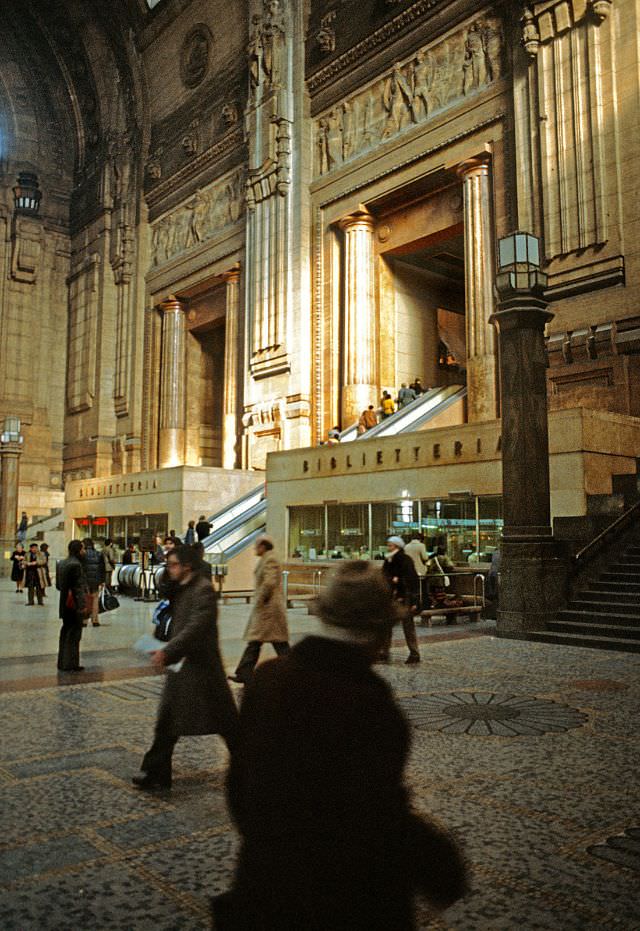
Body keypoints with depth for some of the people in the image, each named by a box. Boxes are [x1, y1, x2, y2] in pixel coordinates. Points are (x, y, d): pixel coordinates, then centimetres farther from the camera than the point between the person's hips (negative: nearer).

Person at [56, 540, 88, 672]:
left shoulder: (61, 563, 10)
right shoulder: (76, 564, -18)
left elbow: (58, 585, 15)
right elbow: (79, 586, -20)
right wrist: (83, 605, -19)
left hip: (65, 605, 9)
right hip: (76, 605, -9)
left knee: (65, 632, 17)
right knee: (74, 634, -1)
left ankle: (62, 663, 24)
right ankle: (71, 664, 3)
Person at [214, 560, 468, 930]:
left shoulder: (267, 677, -8)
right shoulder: (368, 703, -28)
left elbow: (240, 778, 3)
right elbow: (384, 822, -24)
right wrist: (444, 870, -8)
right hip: (350, 901, -6)